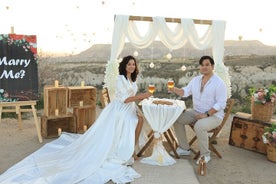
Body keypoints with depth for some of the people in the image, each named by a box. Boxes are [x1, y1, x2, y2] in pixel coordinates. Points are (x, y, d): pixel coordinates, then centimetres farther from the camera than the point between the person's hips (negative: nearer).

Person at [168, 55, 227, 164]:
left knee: (199, 126, -35)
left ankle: (205, 155, -11)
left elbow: (221, 104, -17)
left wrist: (206, 114, -25)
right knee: (177, 118, -6)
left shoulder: (219, 83, -12)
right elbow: (185, 92, 5)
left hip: (214, 115, -7)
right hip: (196, 111, 7)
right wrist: (174, 90, -16)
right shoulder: (195, 80, 8)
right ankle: (184, 148, 6)